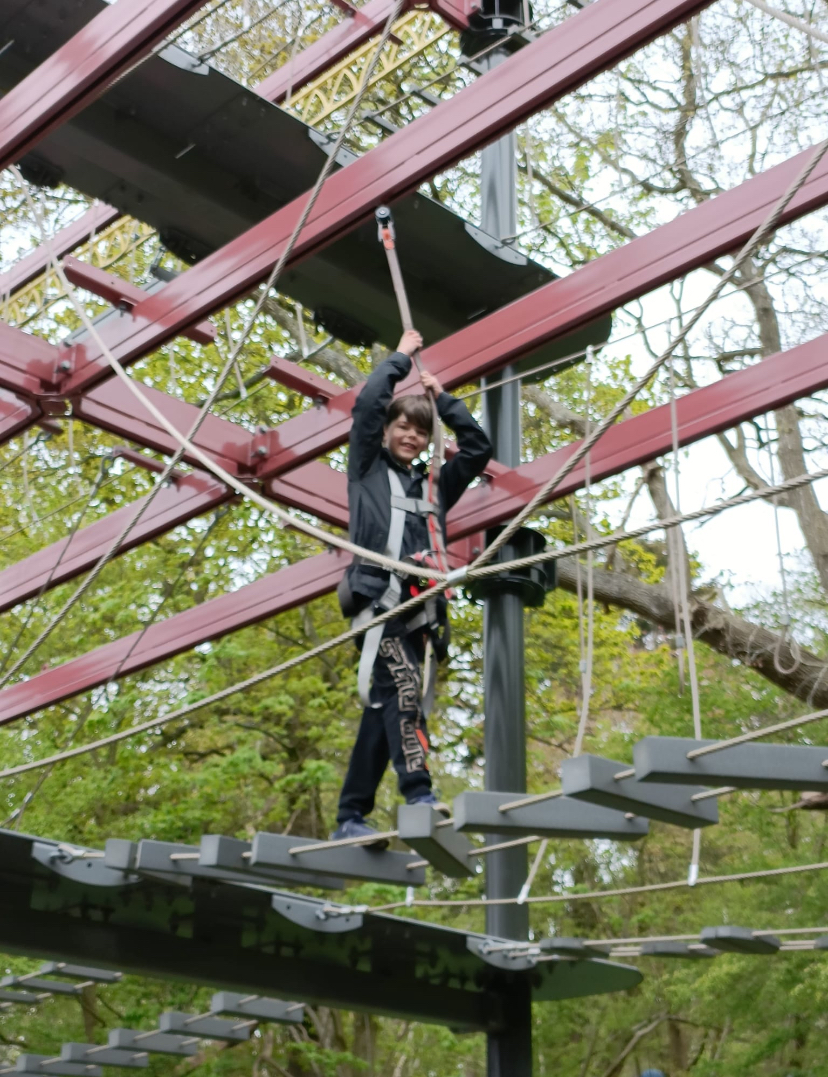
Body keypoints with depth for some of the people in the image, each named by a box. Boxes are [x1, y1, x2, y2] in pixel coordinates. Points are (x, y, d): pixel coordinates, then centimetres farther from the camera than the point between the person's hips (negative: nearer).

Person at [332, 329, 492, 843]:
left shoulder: (434, 486, 28)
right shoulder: (368, 469, 15)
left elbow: (479, 448, 27)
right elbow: (368, 404, 5)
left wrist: (443, 397, 29)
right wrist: (400, 357, 17)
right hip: (377, 596, -5)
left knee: (384, 708, 1)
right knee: (403, 687, -25)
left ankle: (350, 819, 4)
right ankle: (420, 796, -36)